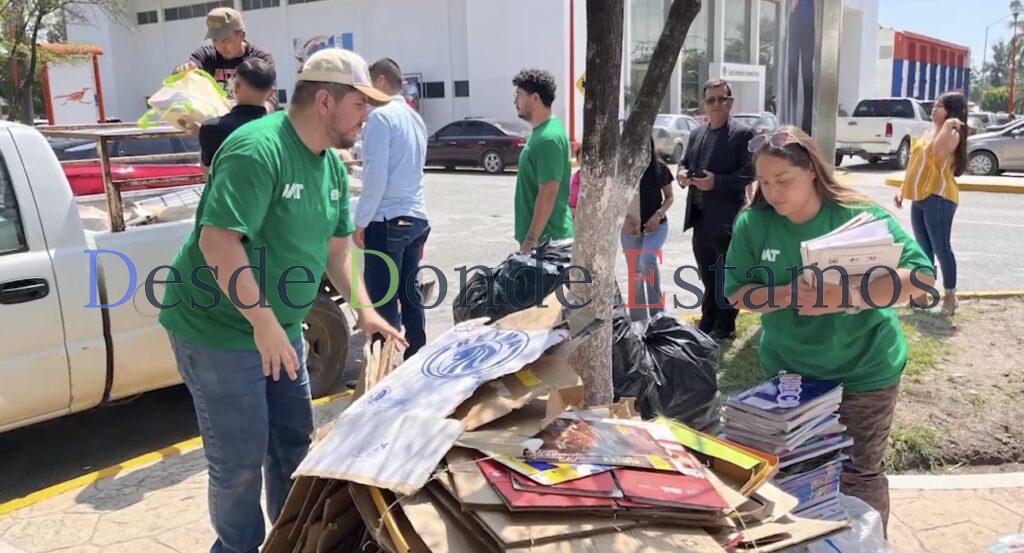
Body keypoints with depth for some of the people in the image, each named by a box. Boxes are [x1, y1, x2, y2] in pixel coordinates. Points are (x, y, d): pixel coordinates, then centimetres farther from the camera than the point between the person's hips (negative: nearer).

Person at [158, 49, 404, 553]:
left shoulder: (332, 166, 5)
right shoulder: (258, 148, -23)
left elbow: (336, 247, 12)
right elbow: (218, 241, -31)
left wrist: (364, 309, 2)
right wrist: (263, 322, -30)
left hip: (279, 327, 9)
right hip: (219, 329, -8)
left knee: (294, 440, 17)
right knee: (240, 458, 3)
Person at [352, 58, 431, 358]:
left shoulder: (381, 116, -10)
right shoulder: (415, 118, 15)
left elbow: (375, 174, -16)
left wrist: (361, 221, -9)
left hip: (386, 220, -8)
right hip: (416, 217, 8)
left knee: (382, 300, -3)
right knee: (410, 294, 14)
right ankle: (415, 359, 23)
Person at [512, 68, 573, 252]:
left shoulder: (547, 138, -20)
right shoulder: (542, 131, 12)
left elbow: (548, 193, -24)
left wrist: (532, 238, -23)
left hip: (545, 239, -10)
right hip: (545, 234, 10)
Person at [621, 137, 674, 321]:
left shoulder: (660, 169, -2)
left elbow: (669, 197, 7)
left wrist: (658, 215, -11)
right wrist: (625, 217, -14)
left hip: (656, 225, -1)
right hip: (630, 228, 2)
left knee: (648, 259, -28)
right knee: (634, 274, 6)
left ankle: (657, 311, -13)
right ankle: (637, 322, 18)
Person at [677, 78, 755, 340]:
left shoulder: (743, 133, -7)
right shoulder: (697, 133, 14)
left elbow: (749, 172, -14)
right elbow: (685, 161, 20)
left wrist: (717, 182, -23)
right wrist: (683, 173, -3)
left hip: (726, 217, -7)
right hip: (700, 215, 7)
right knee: (707, 273, 17)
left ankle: (724, 326, 13)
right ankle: (707, 320, 30)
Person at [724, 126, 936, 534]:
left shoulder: (861, 216, -15)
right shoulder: (753, 223, -8)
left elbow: (922, 276, -17)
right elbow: (736, 293, -6)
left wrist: (848, 296, -31)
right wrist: (790, 294, -25)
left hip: (863, 371, -2)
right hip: (787, 369, 3)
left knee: (859, 475, 8)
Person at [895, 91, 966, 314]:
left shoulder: (952, 134, -9)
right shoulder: (930, 131, 17)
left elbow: (938, 151, -33)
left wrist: (948, 125, -21)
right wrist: (903, 188, 16)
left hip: (938, 197, -8)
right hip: (920, 197, 8)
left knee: (940, 247, -5)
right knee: (924, 248, 13)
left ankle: (950, 295, 4)